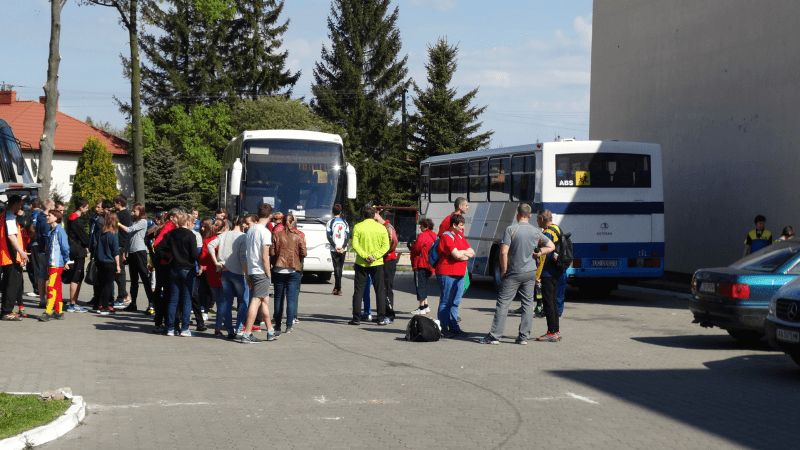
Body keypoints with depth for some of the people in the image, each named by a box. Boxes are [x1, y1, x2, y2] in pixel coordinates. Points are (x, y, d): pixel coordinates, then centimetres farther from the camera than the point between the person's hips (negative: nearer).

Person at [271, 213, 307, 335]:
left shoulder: (276, 234, -2)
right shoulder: (299, 235, -4)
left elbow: (272, 252, -4)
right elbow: (303, 253, -6)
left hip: (279, 269, 1)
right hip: (294, 270, -1)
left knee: (278, 298, 11)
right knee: (291, 298, 2)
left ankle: (277, 326, 14)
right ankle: (289, 326, -2)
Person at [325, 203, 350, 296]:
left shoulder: (330, 222, 0)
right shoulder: (345, 222, 10)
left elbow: (329, 236, -7)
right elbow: (348, 236, 3)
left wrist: (335, 246, -7)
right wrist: (343, 247, -3)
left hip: (334, 249, -3)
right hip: (343, 249, 3)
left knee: (337, 268, -5)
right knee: (340, 268, 12)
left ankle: (338, 288, -15)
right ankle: (336, 287, 17)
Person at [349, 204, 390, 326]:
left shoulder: (357, 227, -3)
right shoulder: (381, 228, 0)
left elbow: (355, 245, -12)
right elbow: (385, 246, -7)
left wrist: (365, 256, -14)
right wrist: (375, 256, -12)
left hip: (361, 263, 0)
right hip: (377, 264, 0)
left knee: (358, 291, 5)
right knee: (380, 291, 8)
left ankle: (356, 318, 3)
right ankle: (382, 318, 6)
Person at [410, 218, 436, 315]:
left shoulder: (422, 236, -17)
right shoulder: (433, 236, 12)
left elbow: (416, 249, -18)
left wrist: (411, 246, 3)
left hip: (421, 264, -9)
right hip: (429, 265, 9)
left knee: (420, 285, -5)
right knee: (424, 285, 19)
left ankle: (422, 308, -5)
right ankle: (426, 306, 22)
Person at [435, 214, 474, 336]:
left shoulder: (460, 236, 18)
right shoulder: (446, 237, -9)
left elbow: (472, 252, 12)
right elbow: (456, 255, -19)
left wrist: (461, 253, -6)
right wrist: (466, 253, 1)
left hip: (460, 274, 8)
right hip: (447, 274, -8)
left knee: (455, 302, 10)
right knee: (445, 302, -4)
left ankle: (454, 327, 15)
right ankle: (444, 328, -2)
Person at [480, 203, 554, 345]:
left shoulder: (511, 229, -11)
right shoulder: (536, 232, 4)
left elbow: (504, 252, -16)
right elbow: (551, 246, 12)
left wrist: (503, 271, -6)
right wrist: (537, 254, 6)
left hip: (514, 273, -4)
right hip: (530, 273, 4)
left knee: (503, 303, 0)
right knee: (527, 304, 10)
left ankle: (495, 336, -3)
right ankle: (524, 336, 9)